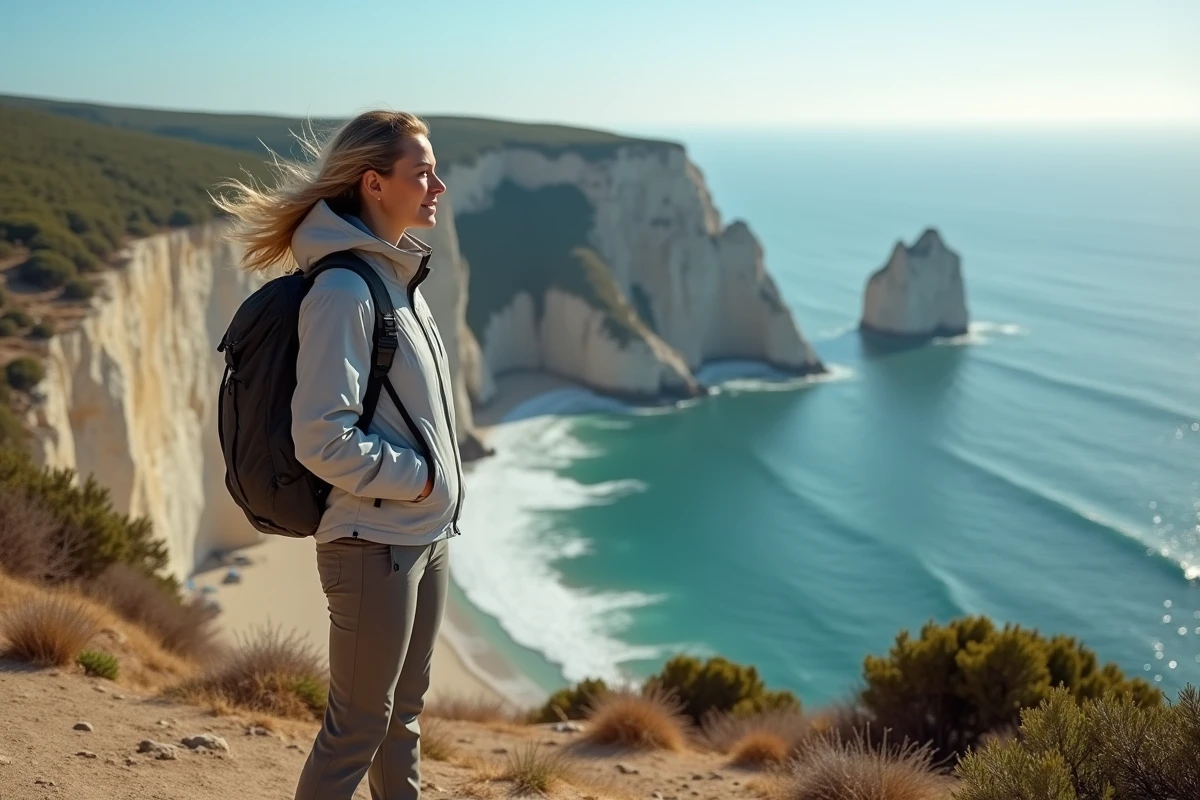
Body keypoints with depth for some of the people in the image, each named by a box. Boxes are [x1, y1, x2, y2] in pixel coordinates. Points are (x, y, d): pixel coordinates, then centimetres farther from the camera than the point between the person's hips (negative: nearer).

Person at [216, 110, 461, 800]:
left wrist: (440, 492, 11)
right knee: (358, 728, 4)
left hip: (428, 534, 9)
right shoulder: (343, 289, -19)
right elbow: (324, 440, -24)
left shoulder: (398, 274, 9)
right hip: (375, 544, -9)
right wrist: (420, 478, -15)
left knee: (404, 712, 20)